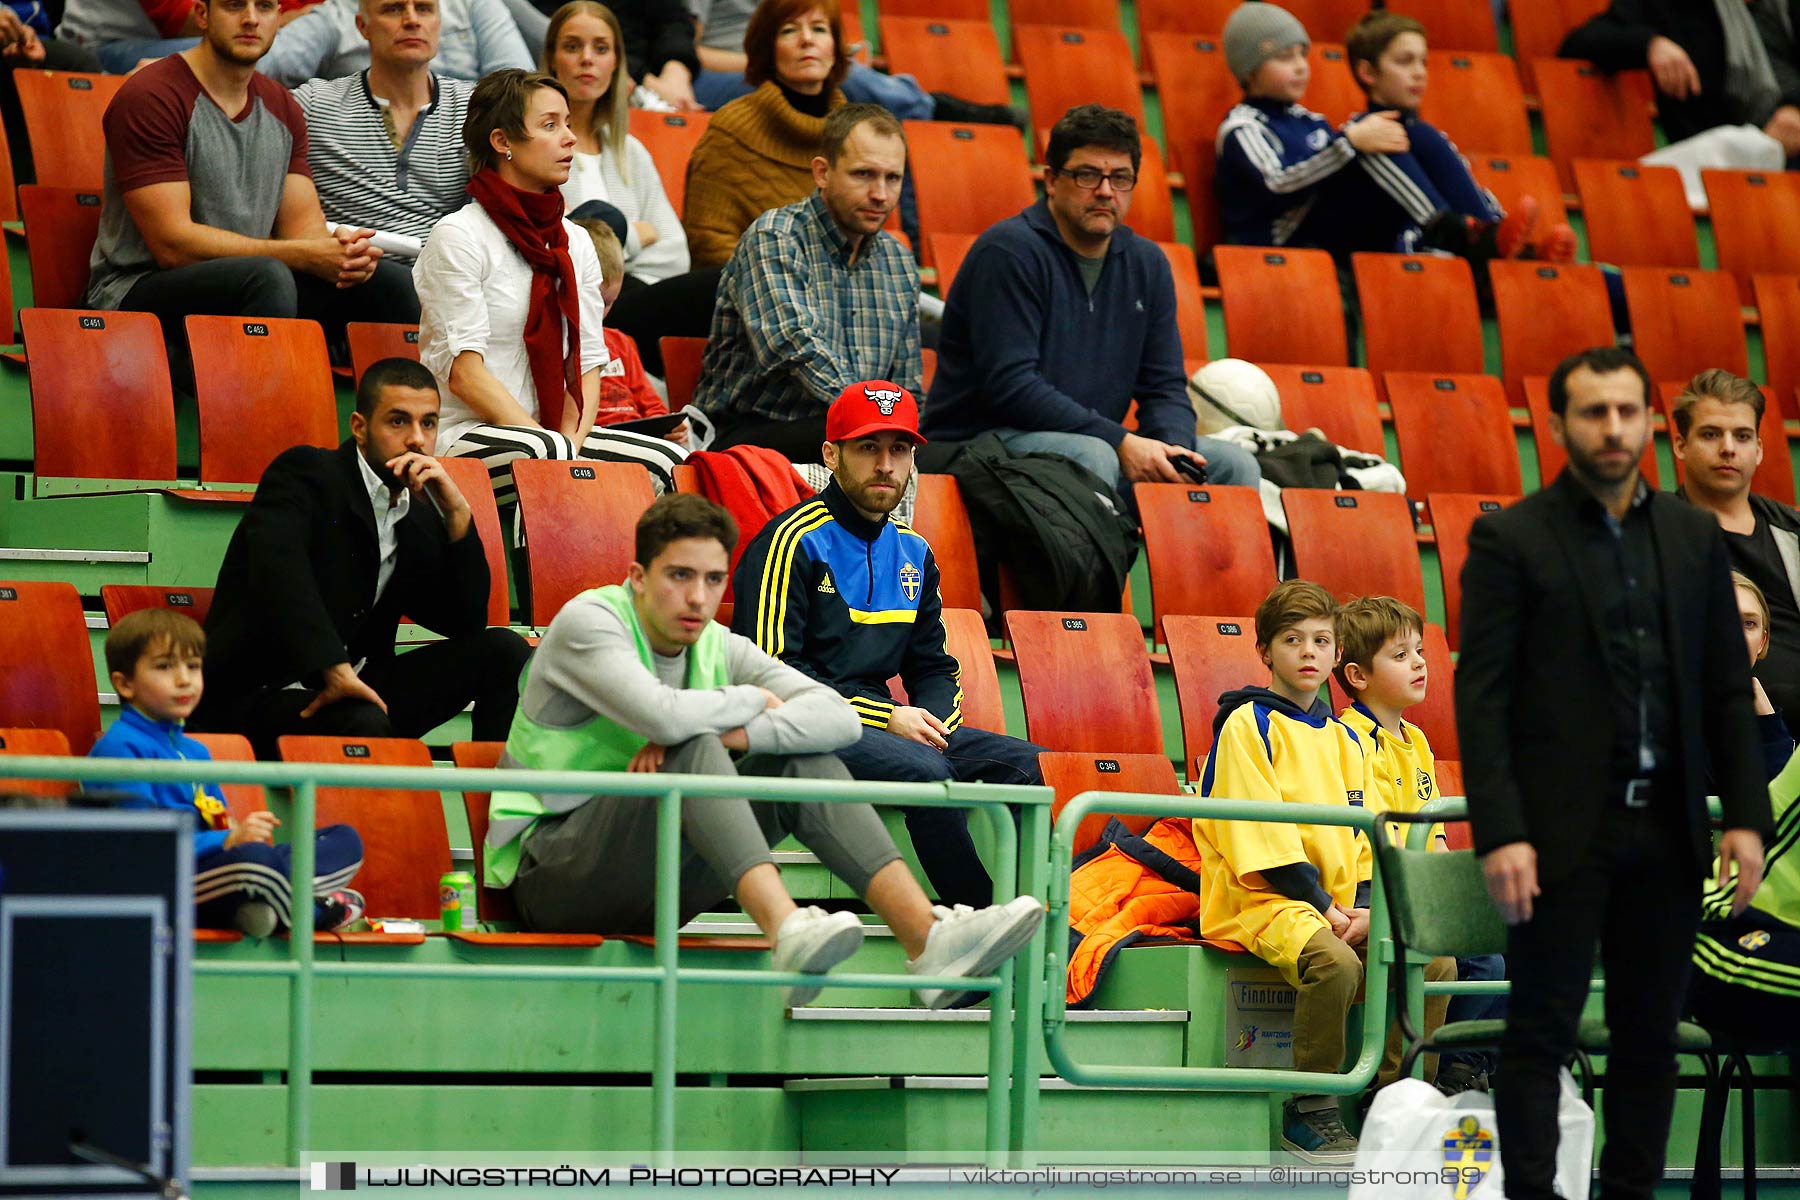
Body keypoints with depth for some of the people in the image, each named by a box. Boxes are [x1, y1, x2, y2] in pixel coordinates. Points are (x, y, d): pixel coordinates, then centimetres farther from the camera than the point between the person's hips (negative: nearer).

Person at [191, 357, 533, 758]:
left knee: (504, 650, -3)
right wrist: (334, 668, -36)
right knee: (362, 722, -39)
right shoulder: (303, 473, -6)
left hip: (354, 685, 7)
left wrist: (457, 512, -4)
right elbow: (277, 565, -25)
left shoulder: (419, 521, 15)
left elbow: (467, 621, 7)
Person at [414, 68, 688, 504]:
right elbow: (463, 371, -12)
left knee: (671, 460, -22)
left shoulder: (575, 243, 16)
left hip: (555, 435, 6)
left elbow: (587, 364, 11)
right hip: (468, 439, -6)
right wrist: (553, 447, -18)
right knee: (546, 453, -40)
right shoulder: (458, 237, -5)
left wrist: (571, 439, -10)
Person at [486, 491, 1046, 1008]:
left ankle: (927, 937, -22)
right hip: (552, 869, -6)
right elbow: (663, 715, -29)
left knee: (802, 760, -7)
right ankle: (788, 930, -49)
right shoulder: (588, 621, -10)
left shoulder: (720, 648, 8)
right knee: (693, 751, -29)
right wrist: (753, 701, -10)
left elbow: (838, 716, -6)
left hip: (655, 887, 6)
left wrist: (729, 734, -22)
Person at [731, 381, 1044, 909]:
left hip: (883, 723, 8)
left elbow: (935, 668, 24)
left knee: (1024, 762, -12)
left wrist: (932, 722, -2)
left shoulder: (912, 553, 18)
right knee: (921, 769, -33)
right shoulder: (793, 542, -6)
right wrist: (889, 718, -16)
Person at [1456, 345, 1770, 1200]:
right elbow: (1481, 696, -8)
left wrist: (1745, 814, 1)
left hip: (1666, 831, 4)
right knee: (1541, 1033, -2)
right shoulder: (1511, 541, -3)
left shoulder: (1694, 538, 10)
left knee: (1649, 1035, 7)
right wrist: (1499, 833, -16)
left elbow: (1728, 689, 11)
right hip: (1562, 832, -4)